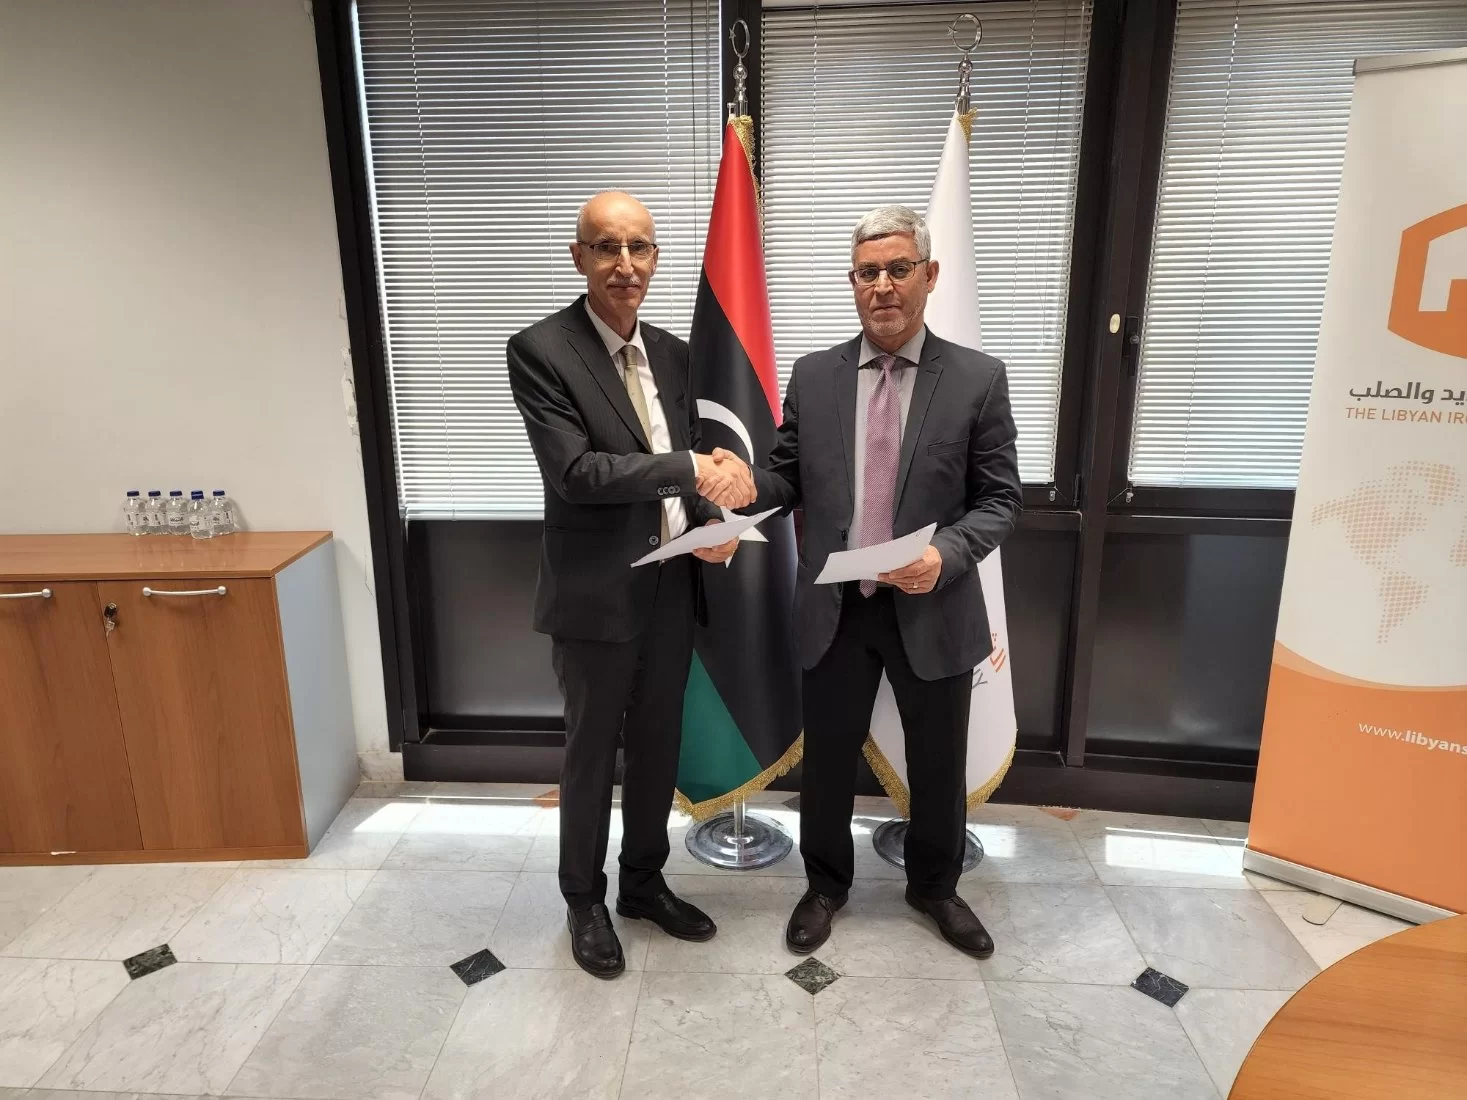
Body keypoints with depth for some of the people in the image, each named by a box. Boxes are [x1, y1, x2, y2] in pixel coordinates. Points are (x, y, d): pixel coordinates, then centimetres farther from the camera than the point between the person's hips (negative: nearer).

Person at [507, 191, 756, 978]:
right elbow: (575, 471, -22)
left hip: (671, 586, 6)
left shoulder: (672, 352, 7)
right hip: (597, 593, -6)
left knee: (658, 745, 18)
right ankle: (584, 901, 33)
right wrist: (692, 468, -26)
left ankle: (644, 882, 40)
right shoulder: (539, 350, -13)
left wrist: (714, 518, -8)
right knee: (592, 754, 11)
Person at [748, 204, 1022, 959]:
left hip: (932, 609, -1)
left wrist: (947, 555, -22)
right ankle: (825, 883, 40)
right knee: (826, 760, 15)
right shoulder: (813, 375, 2)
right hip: (833, 608, 1)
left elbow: (1000, 498, -4)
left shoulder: (978, 378, -4)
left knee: (938, 763, 16)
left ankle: (934, 885, 43)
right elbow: (788, 478, 5)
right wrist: (740, 483, -18)